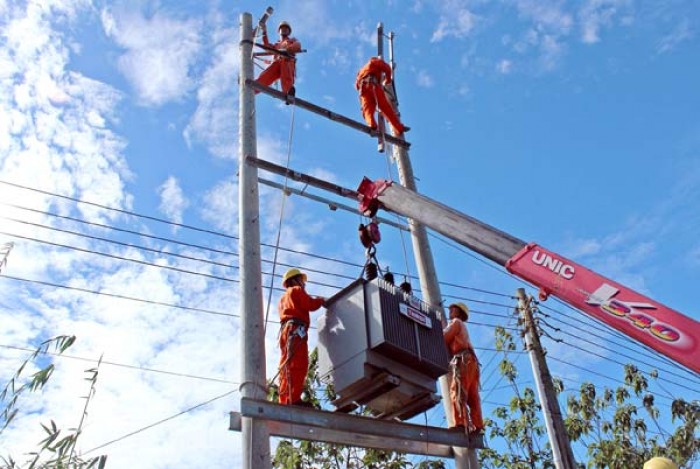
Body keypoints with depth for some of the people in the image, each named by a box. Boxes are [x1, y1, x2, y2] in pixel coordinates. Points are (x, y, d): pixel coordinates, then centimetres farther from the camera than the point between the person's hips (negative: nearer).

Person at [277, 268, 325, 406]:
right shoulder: (296, 290, 11)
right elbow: (310, 304, -3)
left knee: (287, 366, 1)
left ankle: (285, 401, -8)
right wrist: (321, 300, 16)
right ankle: (293, 400, -31)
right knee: (298, 364, -20)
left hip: (286, 329, 9)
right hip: (296, 328, -9)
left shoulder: (283, 298, 36)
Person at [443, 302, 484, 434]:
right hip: (471, 361, 9)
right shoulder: (463, 329, 36)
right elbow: (451, 343, 26)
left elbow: (444, 338, 0)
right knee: (472, 395, 1)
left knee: (457, 391, -18)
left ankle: (461, 423, -30)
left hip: (462, 360, -9)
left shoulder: (456, 322, 11)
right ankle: (477, 425, -7)